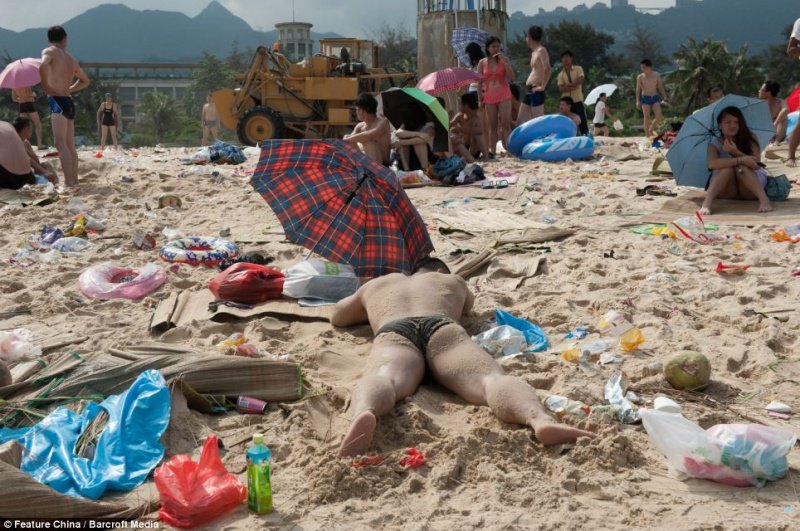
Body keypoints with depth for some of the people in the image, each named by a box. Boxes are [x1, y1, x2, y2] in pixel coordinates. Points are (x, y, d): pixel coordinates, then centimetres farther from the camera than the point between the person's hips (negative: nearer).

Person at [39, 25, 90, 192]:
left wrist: (45, 86, -12)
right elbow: (85, 80, 34)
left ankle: (70, 183, -26)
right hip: (69, 102, 7)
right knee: (70, 145, 14)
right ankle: (73, 181, 20)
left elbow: (43, 65, -25)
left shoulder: (49, 51, -1)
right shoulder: (72, 60, 19)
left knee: (61, 144, -15)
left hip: (57, 102, -7)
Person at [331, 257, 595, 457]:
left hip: (393, 333, 0)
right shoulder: (453, 281, 43)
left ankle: (364, 414, -69)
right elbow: (467, 306, 65)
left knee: (384, 380, -31)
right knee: (490, 378, -24)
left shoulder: (376, 284, 44)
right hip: (443, 329, 0)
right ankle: (541, 419, -57)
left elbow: (337, 317, 56)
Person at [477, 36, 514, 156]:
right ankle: (492, 151, 7)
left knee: (506, 124, -9)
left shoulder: (504, 60, 3)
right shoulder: (482, 63, 5)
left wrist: (504, 61, -13)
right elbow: (479, 82, 7)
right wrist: (480, 99, 2)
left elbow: (511, 77, -7)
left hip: (504, 95, -1)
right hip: (489, 97, 1)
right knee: (492, 126, 4)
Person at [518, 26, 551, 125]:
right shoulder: (535, 52, 17)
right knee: (520, 122, 9)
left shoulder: (541, 51, -12)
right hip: (530, 92, 10)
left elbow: (547, 69, -26)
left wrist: (542, 86, -22)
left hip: (536, 92, -10)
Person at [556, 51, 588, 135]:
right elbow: (561, 89, -5)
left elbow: (580, 80, -14)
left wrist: (567, 85, -11)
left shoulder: (578, 69, 2)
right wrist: (573, 87, -15)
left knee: (582, 120, -7)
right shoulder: (561, 74, 7)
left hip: (577, 100, -2)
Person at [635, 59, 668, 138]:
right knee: (647, 117, -7)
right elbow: (638, 89, 0)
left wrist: (664, 98, 2)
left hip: (655, 98, 2)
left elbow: (661, 87, 7)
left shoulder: (656, 75, 3)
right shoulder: (640, 77, -1)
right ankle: (647, 136, -1)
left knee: (659, 117, -9)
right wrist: (638, 101, -7)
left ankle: (651, 129, 15)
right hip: (645, 98, -2)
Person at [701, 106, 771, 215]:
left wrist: (736, 152, -29)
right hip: (726, 192, 0)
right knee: (728, 167, -29)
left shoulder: (750, 139, -3)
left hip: (750, 190, 1)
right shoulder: (715, 144, -6)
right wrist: (740, 160, -37)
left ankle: (764, 199, -42)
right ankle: (707, 203, -45)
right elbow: (712, 164, -29)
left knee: (742, 167, -28)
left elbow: (756, 163, -16)